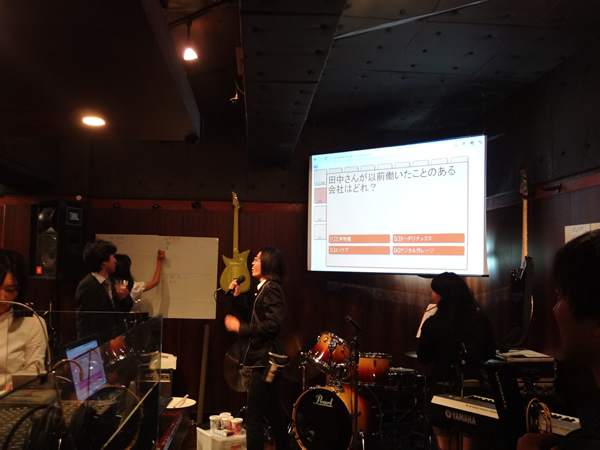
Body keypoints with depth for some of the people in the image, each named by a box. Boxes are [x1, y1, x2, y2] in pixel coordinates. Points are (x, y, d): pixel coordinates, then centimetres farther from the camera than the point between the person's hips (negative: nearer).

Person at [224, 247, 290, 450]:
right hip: (262, 358, 10)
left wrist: (240, 328, -22)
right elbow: (252, 317, 16)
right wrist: (237, 297, 5)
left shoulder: (272, 289, -16)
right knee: (272, 410, 19)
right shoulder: (262, 289, 14)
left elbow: (273, 325, -26)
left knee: (254, 414, -6)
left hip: (265, 359, -10)